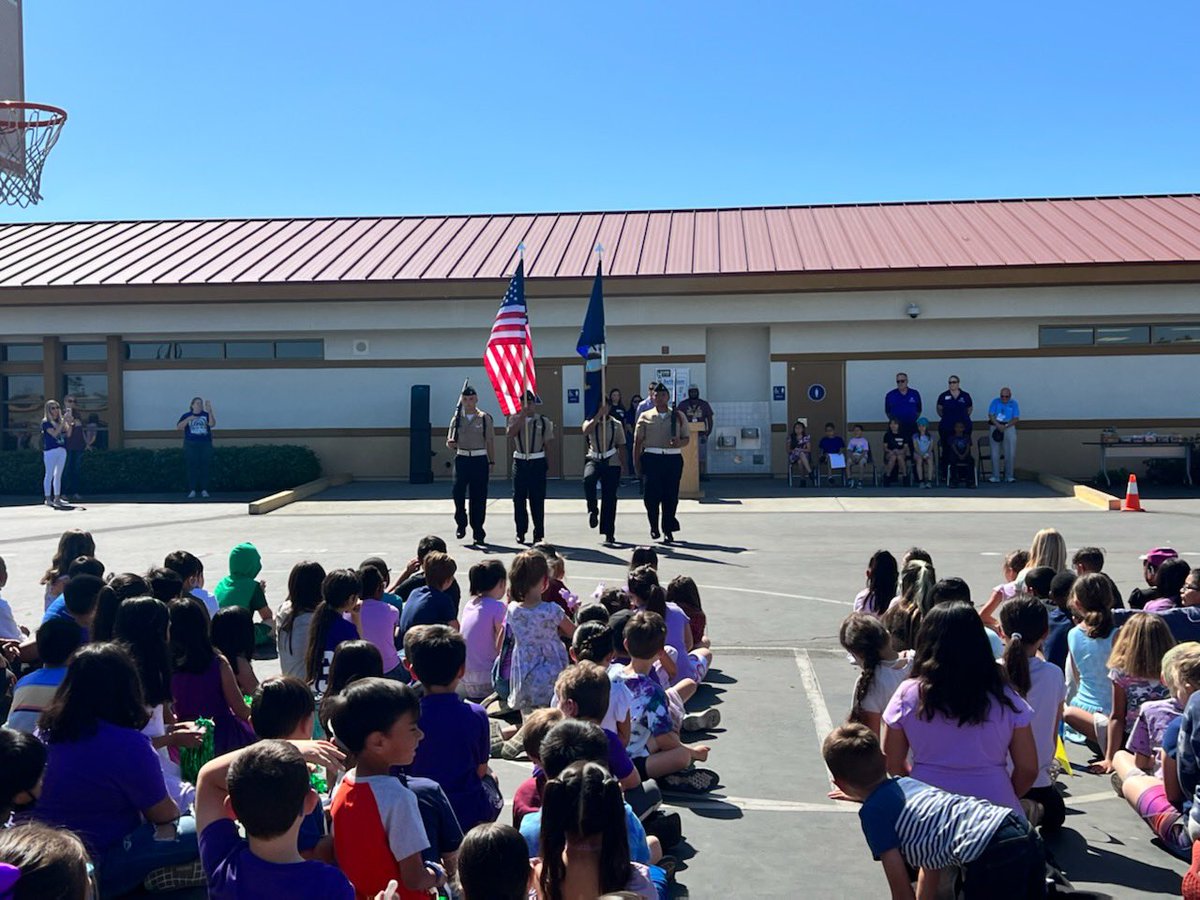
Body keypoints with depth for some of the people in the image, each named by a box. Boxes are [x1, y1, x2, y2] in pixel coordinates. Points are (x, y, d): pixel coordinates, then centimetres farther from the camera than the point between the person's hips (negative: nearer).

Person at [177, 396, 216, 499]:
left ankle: (204, 490, 1)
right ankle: (192, 490, -2)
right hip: (191, 445, 0)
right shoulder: (186, 415, 8)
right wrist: (188, 419, -13)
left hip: (205, 444, 0)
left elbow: (212, 424, -12)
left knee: (204, 467, -2)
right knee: (192, 467, -3)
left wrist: (209, 410, -21)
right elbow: (178, 428, -2)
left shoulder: (206, 414, 6)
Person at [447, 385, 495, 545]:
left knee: (479, 497, 1)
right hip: (462, 459, 1)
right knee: (458, 492, -12)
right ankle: (461, 524, 8)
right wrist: (450, 443, -12)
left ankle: (478, 531, 10)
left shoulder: (485, 418, 3)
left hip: (480, 460, -1)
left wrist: (491, 462, 1)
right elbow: (450, 443, 12)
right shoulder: (457, 419, 8)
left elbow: (490, 442, 5)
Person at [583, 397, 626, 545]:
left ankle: (608, 532, 12)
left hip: (612, 462, 1)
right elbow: (586, 430, -21)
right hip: (594, 460, -1)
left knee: (609, 497, 2)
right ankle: (592, 510, -16)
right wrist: (598, 415, -23)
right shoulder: (591, 422, 5)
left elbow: (621, 447, 9)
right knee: (588, 479, -35)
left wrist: (623, 466, 5)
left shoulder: (616, 425, 7)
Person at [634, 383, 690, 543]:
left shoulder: (678, 416, 11)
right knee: (652, 494, -7)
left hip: (673, 458, 1)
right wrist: (637, 463, 0)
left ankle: (668, 529, 13)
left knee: (671, 495, 1)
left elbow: (687, 438, 10)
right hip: (652, 458, -1)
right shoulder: (645, 417, 8)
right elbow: (637, 442, 7)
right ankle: (654, 526, 14)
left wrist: (679, 443, -13)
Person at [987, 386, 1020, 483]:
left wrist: (1005, 426, -14)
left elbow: (1016, 419, 0)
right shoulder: (995, 402, 7)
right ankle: (995, 476, -1)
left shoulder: (1013, 404, 7)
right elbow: (991, 415, -1)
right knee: (995, 452, -4)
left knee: (1011, 453, -6)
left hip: (1009, 427, 0)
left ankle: (1009, 476, 1)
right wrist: (998, 425, -16)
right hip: (995, 427, 0)